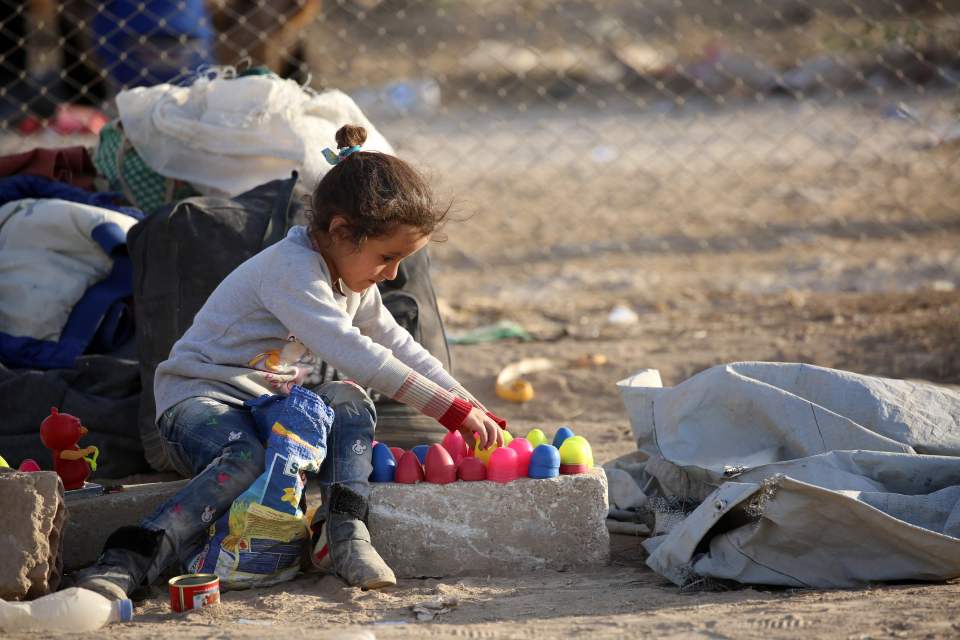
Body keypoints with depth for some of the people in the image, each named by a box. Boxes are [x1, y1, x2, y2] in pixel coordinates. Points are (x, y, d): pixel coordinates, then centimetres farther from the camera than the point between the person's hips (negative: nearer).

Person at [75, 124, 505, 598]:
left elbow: (401, 349, 19)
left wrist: (473, 411, 10)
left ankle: (346, 533, -31)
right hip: (197, 397, -8)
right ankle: (126, 565, -48)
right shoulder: (292, 269, -20)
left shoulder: (355, 285, 12)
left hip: (269, 403, 8)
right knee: (247, 459, -39)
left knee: (348, 401, -18)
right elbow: (350, 352, -29)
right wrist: (451, 410, -28)